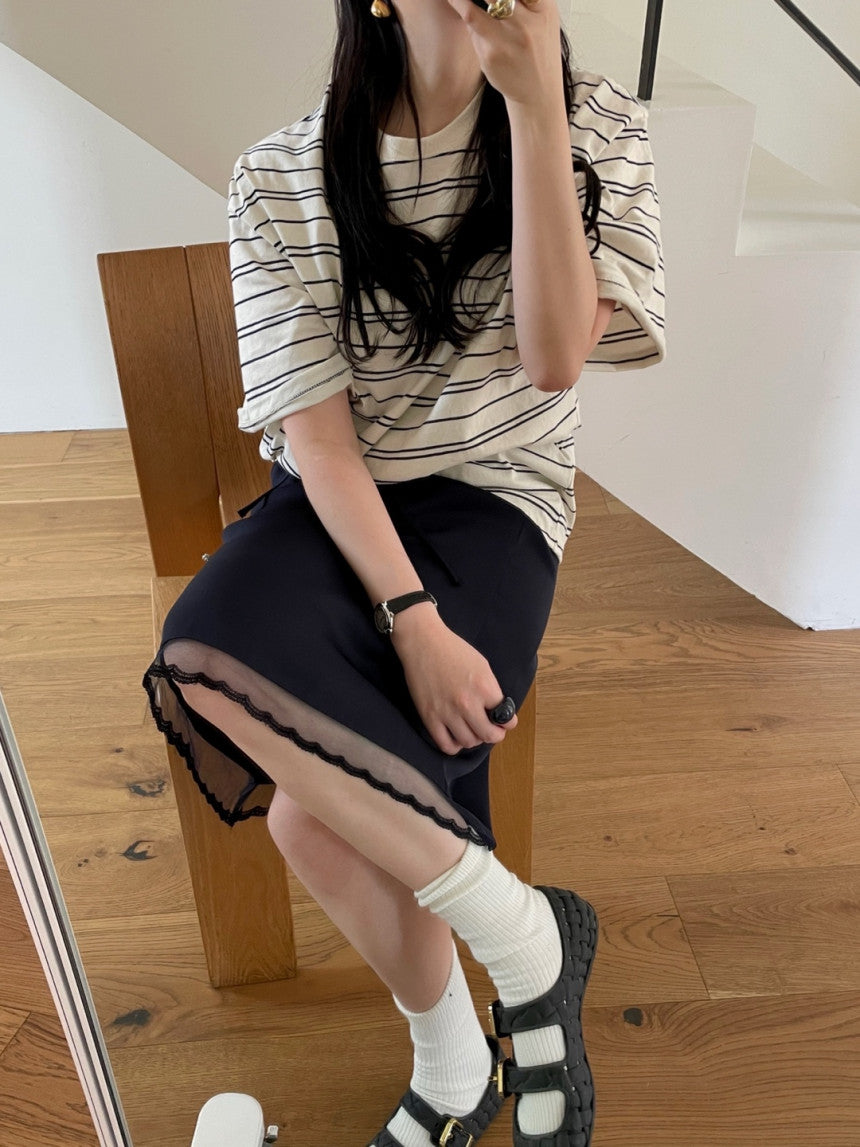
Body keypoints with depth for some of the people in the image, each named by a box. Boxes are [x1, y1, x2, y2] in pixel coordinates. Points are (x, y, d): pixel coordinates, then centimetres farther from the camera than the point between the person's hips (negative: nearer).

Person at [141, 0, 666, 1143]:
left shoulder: (593, 127, 2)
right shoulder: (279, 181, -1)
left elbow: (555, 356, -13)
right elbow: (314, 428, -10)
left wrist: (533, 100, -17)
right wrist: (411, 616, -23)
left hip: (492, 498, -2)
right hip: (329, 503, 2)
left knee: (318, 812, -24)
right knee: (213, 661, -30)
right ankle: (519, 932, -7)